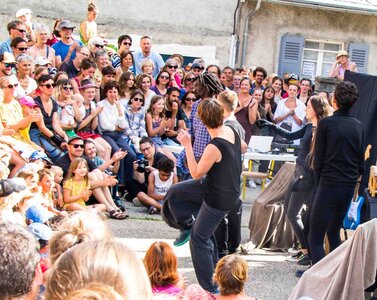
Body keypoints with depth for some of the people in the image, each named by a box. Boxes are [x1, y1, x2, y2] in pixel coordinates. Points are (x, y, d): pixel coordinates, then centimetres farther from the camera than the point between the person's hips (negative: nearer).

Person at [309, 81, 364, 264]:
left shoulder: (326, 124, -10)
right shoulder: (358, 126, 6)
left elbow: (318, 161, -8)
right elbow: (361, 162, 9)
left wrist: (319, 184, 6)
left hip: (329, 185, -6)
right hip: (349, 187, 6)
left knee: (315, 238, -2)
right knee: (334, 233, 21)